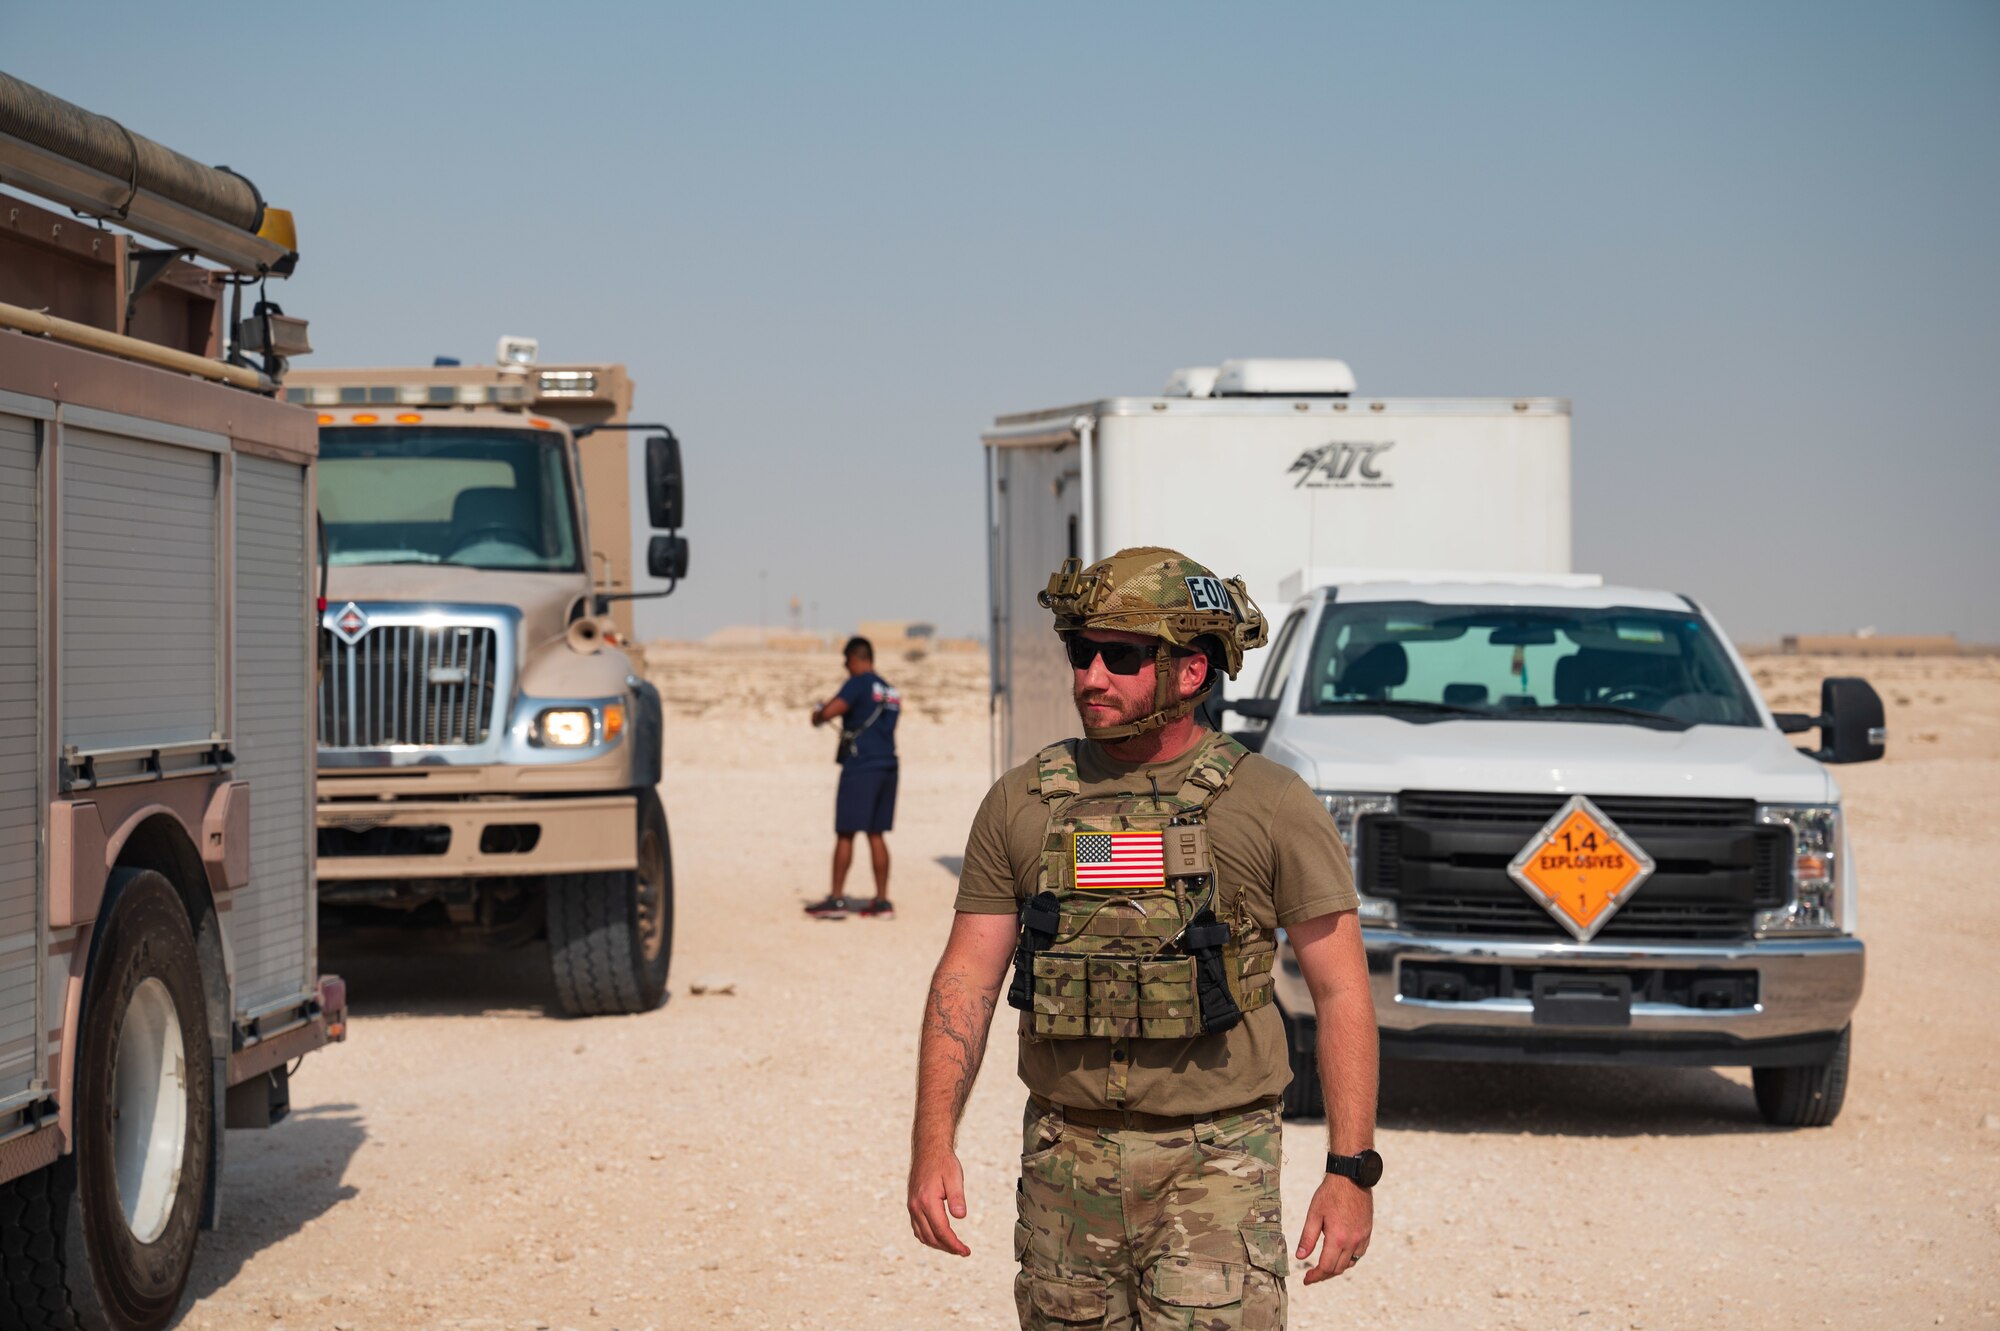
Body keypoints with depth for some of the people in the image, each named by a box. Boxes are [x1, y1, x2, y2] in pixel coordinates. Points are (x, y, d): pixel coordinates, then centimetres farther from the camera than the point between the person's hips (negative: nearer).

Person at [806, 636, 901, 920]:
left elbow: (831, 710, -20)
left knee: (845, 833, -1)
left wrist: (818, 715, 1)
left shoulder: (859, 683, -8)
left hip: (860, 767, -7)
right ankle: (882, 901, 7)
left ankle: (836, 899, 0)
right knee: (876, 834, 10)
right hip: (887, 766, 7)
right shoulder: (891, 691, 16)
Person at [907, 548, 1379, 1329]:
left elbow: (1341, 992, -2)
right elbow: (966, 979, 4)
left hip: (1213, 1165, -3)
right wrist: (933, 1141, -7)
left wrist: (1351, 1170, -9)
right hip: (1066, 1164, 3)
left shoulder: (1271, 807, -3)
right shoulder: (1021, 804, 5)